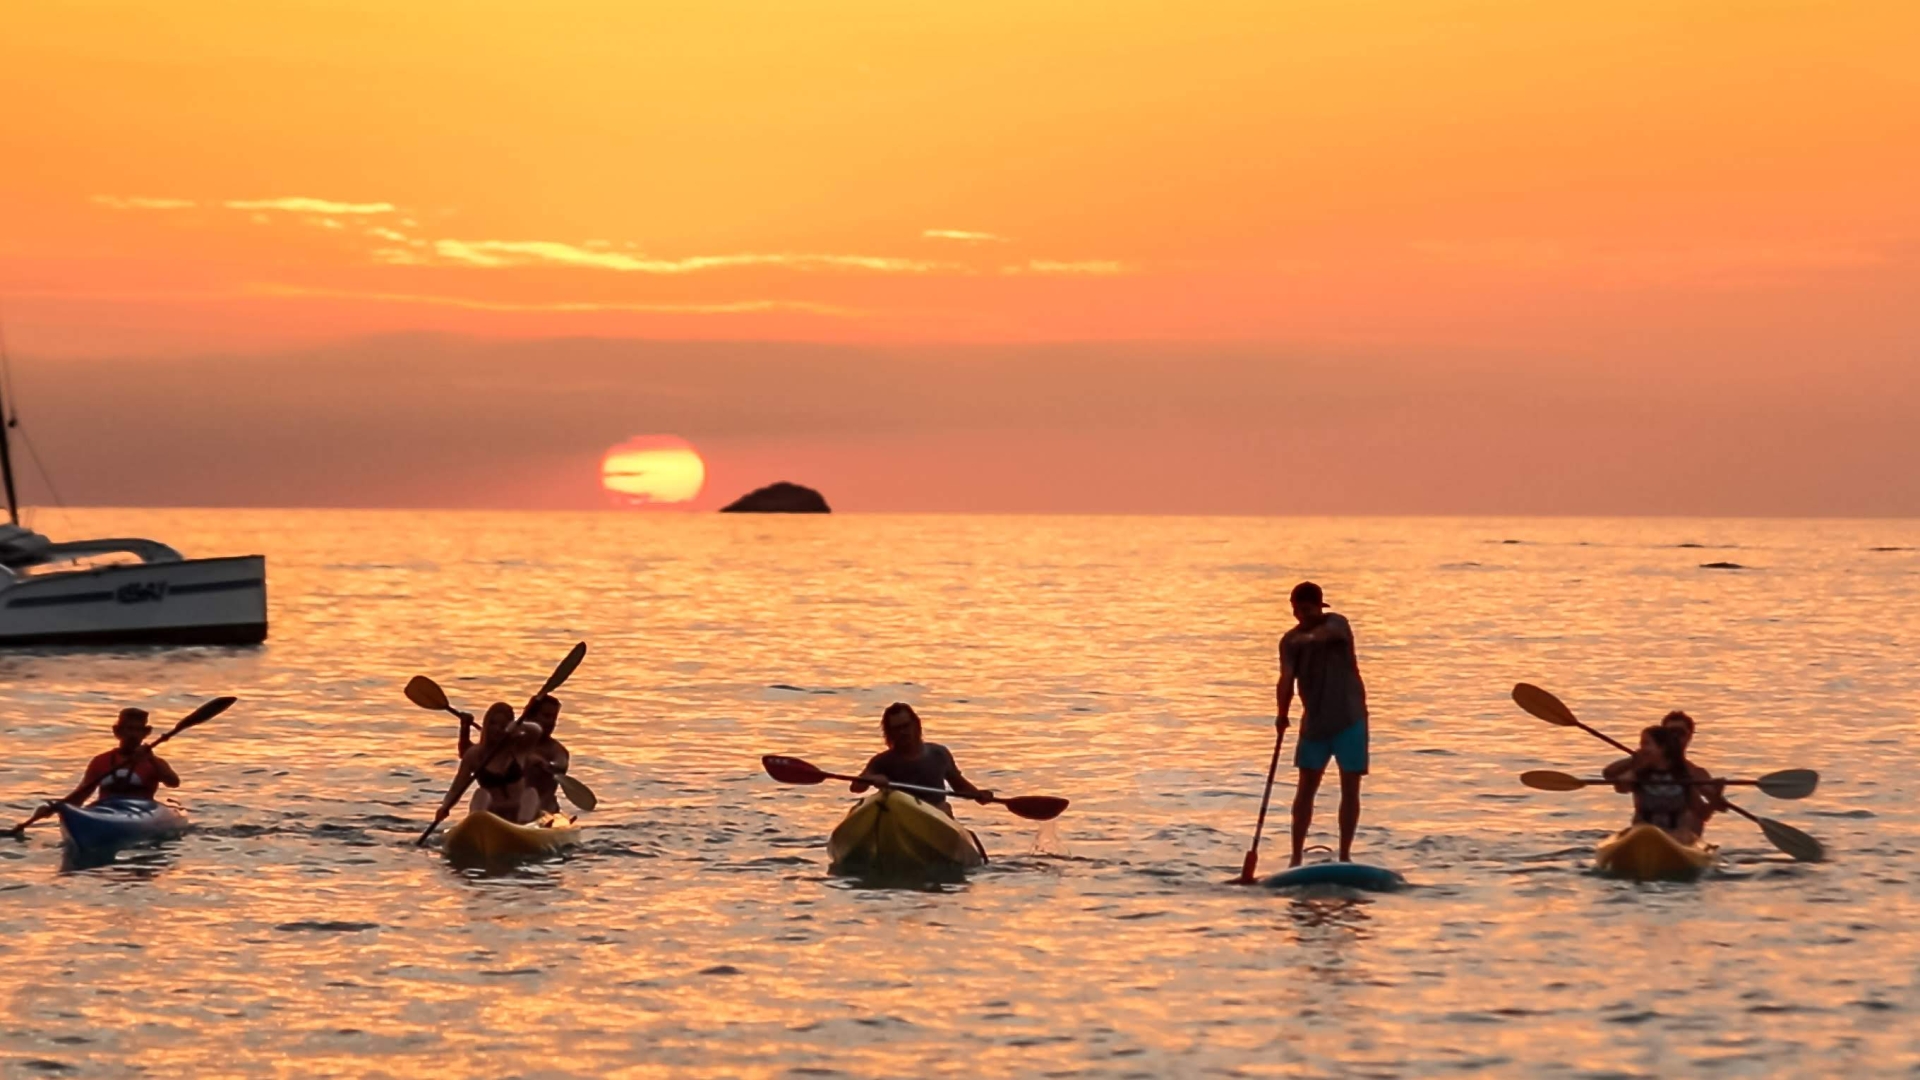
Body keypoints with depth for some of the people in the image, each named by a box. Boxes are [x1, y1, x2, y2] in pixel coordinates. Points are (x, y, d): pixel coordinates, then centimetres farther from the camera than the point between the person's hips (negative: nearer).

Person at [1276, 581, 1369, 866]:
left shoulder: (1337, 624, -6)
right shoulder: (1291, 641, -1)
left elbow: (1327, 633, -32)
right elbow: (1286, 678, -15)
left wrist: (1311, 637, -50)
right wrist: (1282, 713, -26)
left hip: (1349, 717, -2)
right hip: (1314, 719, 2)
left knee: (1350, 788, 0)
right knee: (1306, 787, -1)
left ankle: (1345, 856, 9)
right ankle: (1296, 856, 1)